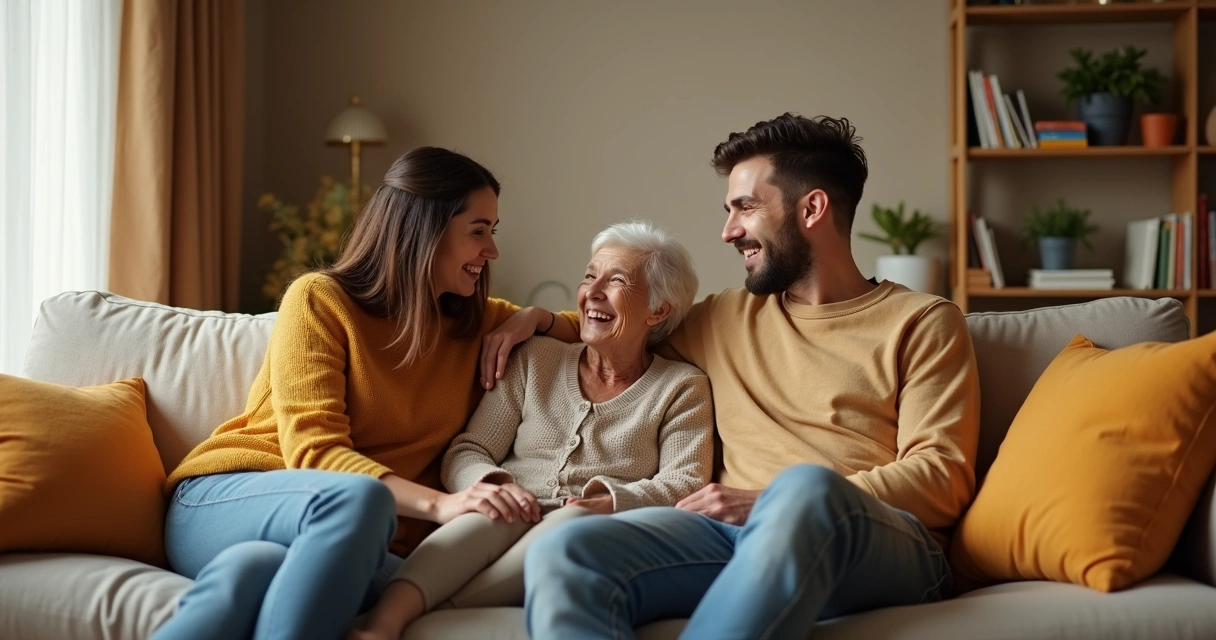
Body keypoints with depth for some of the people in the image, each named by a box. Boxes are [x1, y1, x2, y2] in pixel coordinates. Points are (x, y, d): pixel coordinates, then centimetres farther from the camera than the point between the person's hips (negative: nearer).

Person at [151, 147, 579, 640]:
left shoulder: (476, 322, 16)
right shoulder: (319, 300, -1)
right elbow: (314, 451, -12)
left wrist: (534, 318, 7)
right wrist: (440, 504, -28)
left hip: (357, 544, 2)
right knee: (359, 495, -40)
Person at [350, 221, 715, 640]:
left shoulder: (683, 388, 12)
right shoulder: (535, 360, 18)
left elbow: (685, 484, -1)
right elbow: (466, 453, 11)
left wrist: (610, 501, -21)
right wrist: (495, 485, -14)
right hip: (509, 529, 2)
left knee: (580, 520, -35)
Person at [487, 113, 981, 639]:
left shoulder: (923, 322, 14)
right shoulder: (724, 318, 27)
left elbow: (942, 477, 1)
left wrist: (774, 503, -10)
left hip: (882, 544, -3)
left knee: (805, 488, -41)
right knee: (561, 556, -28)